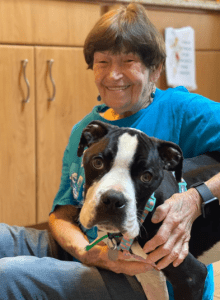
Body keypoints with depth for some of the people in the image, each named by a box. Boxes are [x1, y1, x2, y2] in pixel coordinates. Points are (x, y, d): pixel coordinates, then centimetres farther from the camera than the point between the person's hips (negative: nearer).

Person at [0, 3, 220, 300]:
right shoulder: (84, 131, 13)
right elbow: (63, 212, 8)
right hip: (81, 255, 6)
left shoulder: (181, 111, -6)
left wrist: (194, 200, -32)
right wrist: (88, 253, -14)